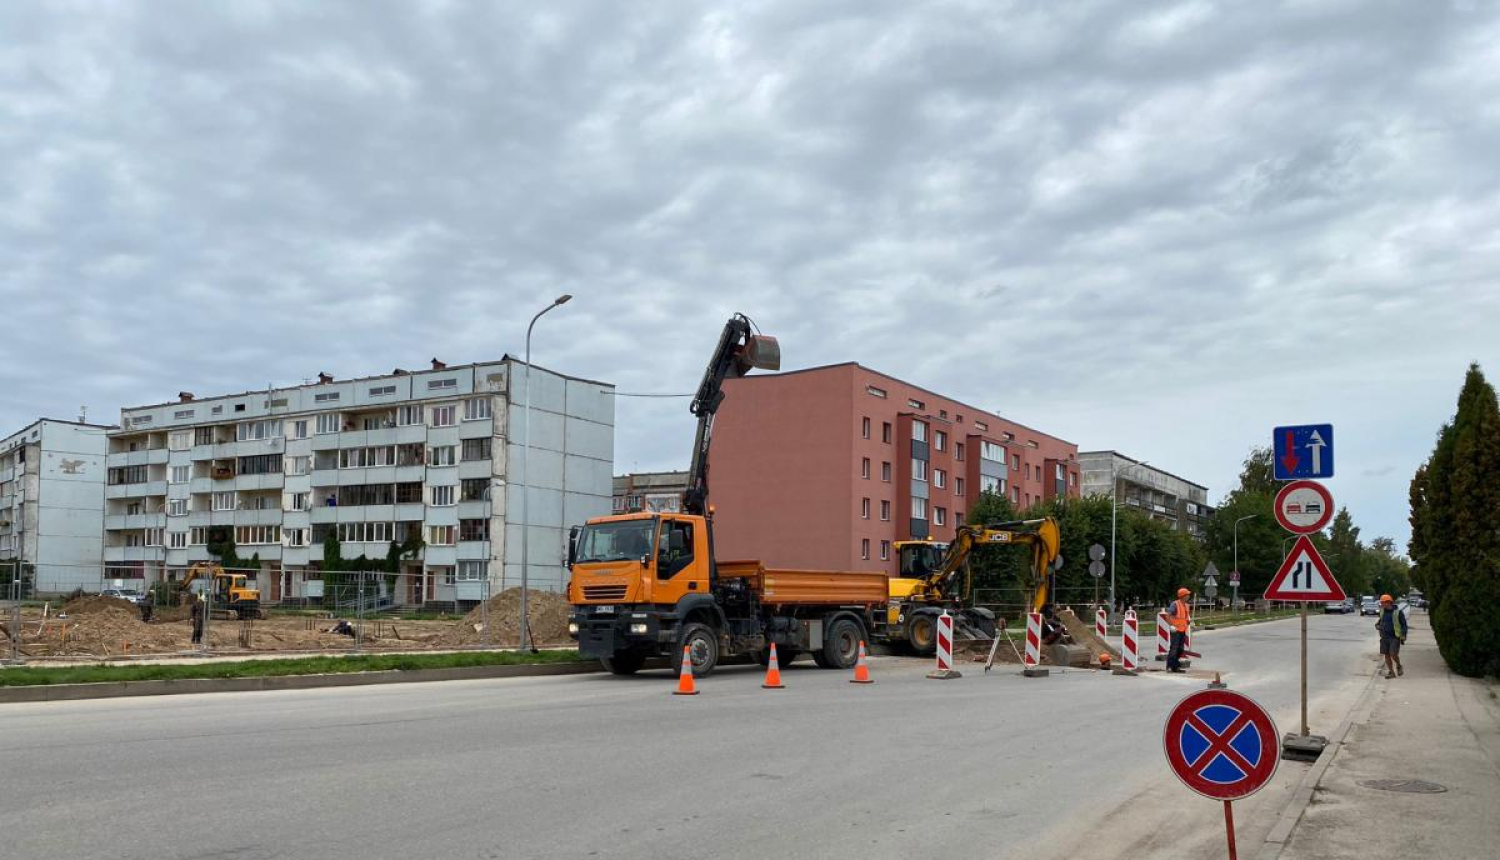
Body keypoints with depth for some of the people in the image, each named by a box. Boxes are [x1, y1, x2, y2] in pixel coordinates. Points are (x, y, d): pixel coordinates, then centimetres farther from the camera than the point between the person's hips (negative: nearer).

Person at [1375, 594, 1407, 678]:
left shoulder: (1398, 612, -7)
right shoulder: (1382, 611, 9)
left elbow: (1404, 625, -4)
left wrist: (1403, 637, -9)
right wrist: (1378, 625, 5)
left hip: (1395, 637, -5)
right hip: (1384, 637, 5)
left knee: (1393, 654, -12)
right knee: (1386, 655, 4)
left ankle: (1399, 666, 17)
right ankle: (1391, 672, 13)